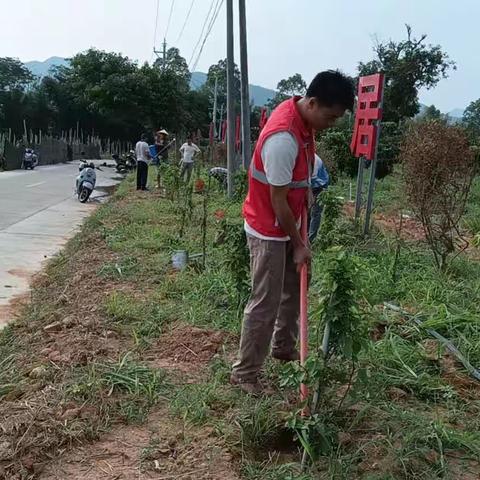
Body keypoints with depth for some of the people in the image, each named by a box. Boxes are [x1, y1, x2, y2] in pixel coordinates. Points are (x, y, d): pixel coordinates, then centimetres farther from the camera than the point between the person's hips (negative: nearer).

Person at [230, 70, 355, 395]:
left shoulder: (302, 116, -3)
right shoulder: (283, 138, -32)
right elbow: (278, 201, -25)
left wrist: (305, 188, 5)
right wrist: (298, 244, -16)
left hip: (288, 224, 9)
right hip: (269, 231, -9)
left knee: (294, 289, 21)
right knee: (266, 304, -2)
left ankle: (284, 347, 40)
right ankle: (245, 373, 12)